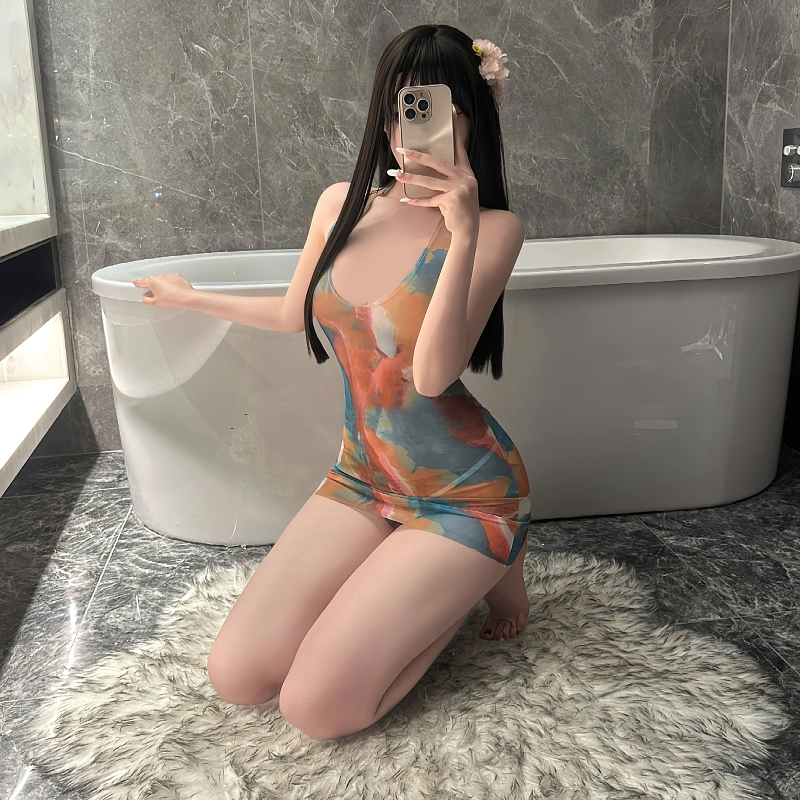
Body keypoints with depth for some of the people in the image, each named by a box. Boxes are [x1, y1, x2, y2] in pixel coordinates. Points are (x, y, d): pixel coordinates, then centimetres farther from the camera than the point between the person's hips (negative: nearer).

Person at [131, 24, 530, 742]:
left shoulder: (493, 226, -13)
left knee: (316, 706, -13)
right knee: (237, 677, -3)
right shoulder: (342, 204, 2)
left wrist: (464, 234, -33)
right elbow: (294, 313, 19)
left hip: (463, 491, -5)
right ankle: (409, 578, 16)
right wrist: (188, 297, 31)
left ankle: (488, 571, 8)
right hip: (363, 475, 5)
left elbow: (433, 373, -25)